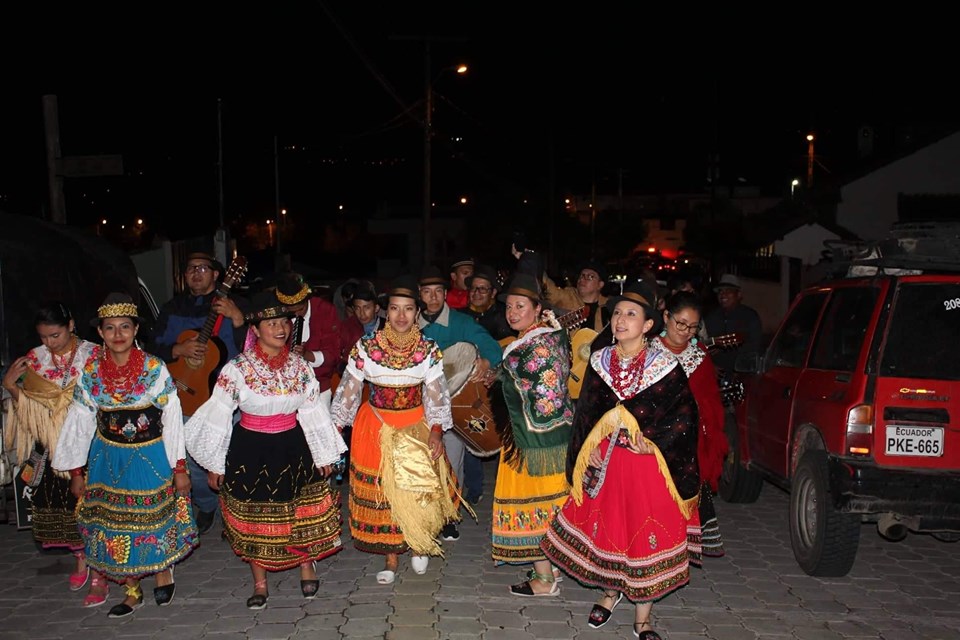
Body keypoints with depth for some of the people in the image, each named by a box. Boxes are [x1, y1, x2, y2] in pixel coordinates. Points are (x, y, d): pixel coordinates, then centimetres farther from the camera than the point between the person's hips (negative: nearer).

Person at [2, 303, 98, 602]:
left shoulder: (91, 355, -7)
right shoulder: (35, 359, 3)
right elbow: (28, 403, 7)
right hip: (51, 444, 4)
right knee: (57, 502, 10)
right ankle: (80, 558, 29)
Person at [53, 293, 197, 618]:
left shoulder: (155, 369, -12)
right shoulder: (90, 372, -5)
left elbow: (172, 421, -8)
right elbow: (80, 422, 2)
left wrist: (179, 468, -7)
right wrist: (76, 472, 4)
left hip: (151, 457, -3)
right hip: (108, 459, 3)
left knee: (156, 520, 6)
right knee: (115, 526, 10)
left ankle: (163, 571, 35)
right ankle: (133, 592, 27)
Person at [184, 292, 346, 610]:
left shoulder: (300, 366, -2)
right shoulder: (237, 369, -13)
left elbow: (313, 412, 3)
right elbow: (218, 415, -8)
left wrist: (324, 455, 6)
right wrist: (214, 464, -4)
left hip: (293, 447, 2)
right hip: (250, 449, -2)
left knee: (302, 512, 9)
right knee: (254, 516, 10)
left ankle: (307, 570, 31)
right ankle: (260, 584, 26)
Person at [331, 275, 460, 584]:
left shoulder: (428, 349, -7)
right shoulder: (365, 347, -9)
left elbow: (436, 394, -5)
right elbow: (349, 389, -3)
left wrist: (436, 431, -16)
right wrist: (334, 429, -4)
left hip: (417, 426, 0)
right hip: (375, 427, 0)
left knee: (416, 488, 0)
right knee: (379, 491, 4)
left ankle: (418, 545, 28)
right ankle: (390, 558, 21)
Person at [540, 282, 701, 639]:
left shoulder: (665, 366, -9)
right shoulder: (599, 362, 2)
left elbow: (685, 414, -8)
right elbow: (585, 412, 9)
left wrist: (656, 443, -19)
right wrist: (587, 452, 1)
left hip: (648, 462, -3)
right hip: (605, 461, 3)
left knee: (647, 534, 4)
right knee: (605, 526, 13)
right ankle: (610, 593, 38)